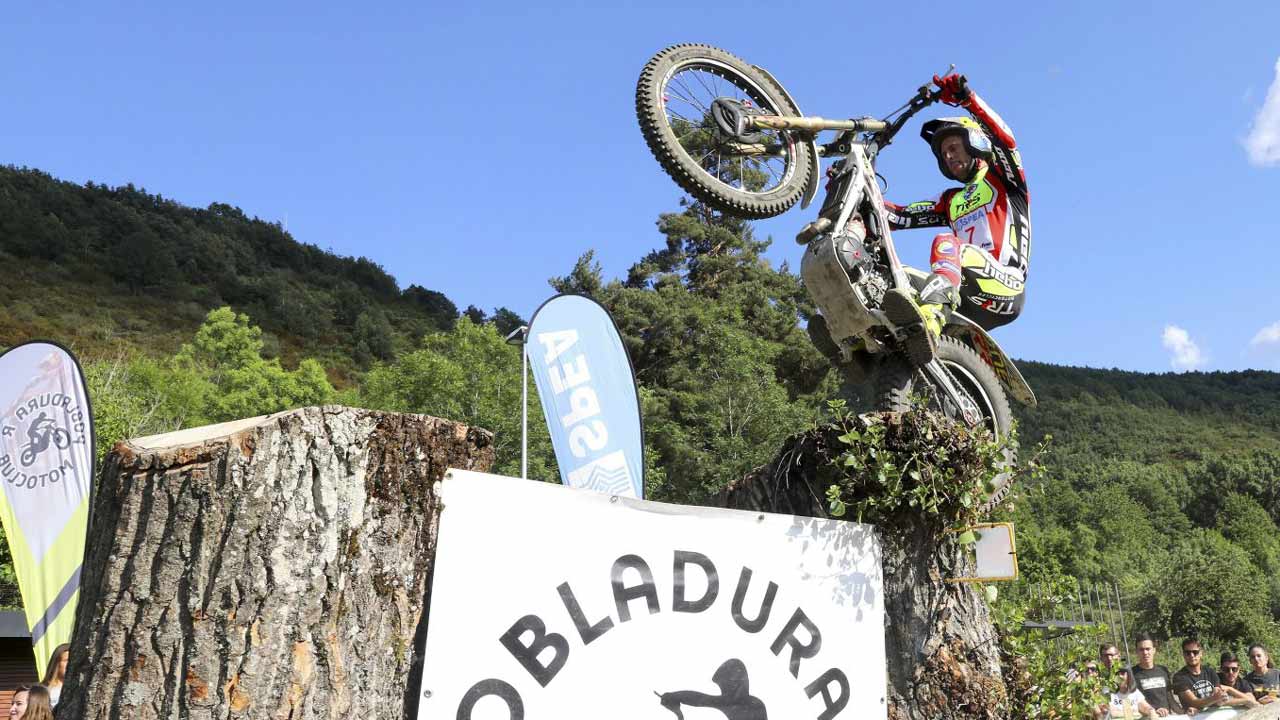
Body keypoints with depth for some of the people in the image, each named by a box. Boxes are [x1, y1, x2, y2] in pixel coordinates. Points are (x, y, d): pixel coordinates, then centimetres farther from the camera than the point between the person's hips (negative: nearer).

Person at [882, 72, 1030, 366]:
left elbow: (1004, 138, -4)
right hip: (966, 301, 7)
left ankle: (928, 322, -62)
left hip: (1006, 286, -7)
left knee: (945, 243, -34)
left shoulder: (1002, 178, 17)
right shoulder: (951, 201, 34)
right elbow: (902, 216, 22)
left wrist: (966, 96, -16)